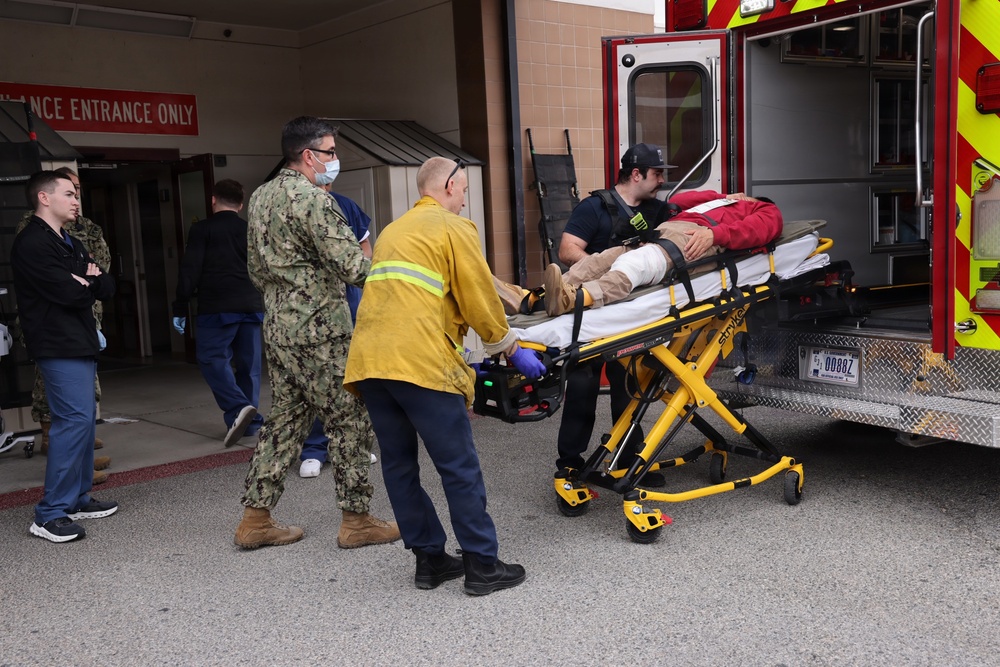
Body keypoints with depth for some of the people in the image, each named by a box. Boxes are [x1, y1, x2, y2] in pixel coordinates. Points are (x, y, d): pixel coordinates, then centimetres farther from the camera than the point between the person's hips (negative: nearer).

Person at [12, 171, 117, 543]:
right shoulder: (32, 244, -10)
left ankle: (78, 498, 22)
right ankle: (50, 515, -11)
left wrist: (87, 282, -10)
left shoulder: (71, 245, 20)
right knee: (74, 419, -15)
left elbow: (107, 288, 11)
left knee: (84, 418, 12)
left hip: (80, 343, 10)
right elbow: (69, 293, -20)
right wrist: (89, 285, 1)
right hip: (58, 347, -10)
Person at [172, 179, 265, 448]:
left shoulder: (202, 229, 1)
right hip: (252, 305, 5)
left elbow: (190, 270, -5)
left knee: (211, 357, -2)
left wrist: (180, 307, 0)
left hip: (217, 307, -5)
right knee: (248, 363, 9)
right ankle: (251, 421, 9)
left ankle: (237, 408, -21)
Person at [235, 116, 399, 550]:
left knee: (285, 419, 15)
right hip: (319, 332, -9)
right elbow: (354, 268, -20)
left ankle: (255, 519, 19)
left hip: (278, 328, 9)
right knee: (350, 421, 1)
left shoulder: (260, 197, 13)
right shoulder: (312, 200, -16)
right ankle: (356, 520, 9)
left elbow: (256, 268, 20)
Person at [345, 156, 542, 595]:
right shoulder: (454, 228, 4)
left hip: (368, 361, 8)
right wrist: (512, 349, 15)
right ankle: (482, 566, 7)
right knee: (459, 467, 1)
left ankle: (429, 559, 22)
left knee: (399, 465, 14)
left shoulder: (392, 231, 28)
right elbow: (480, 299, 0)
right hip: (420, 361, -8)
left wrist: (460, 358, 36)